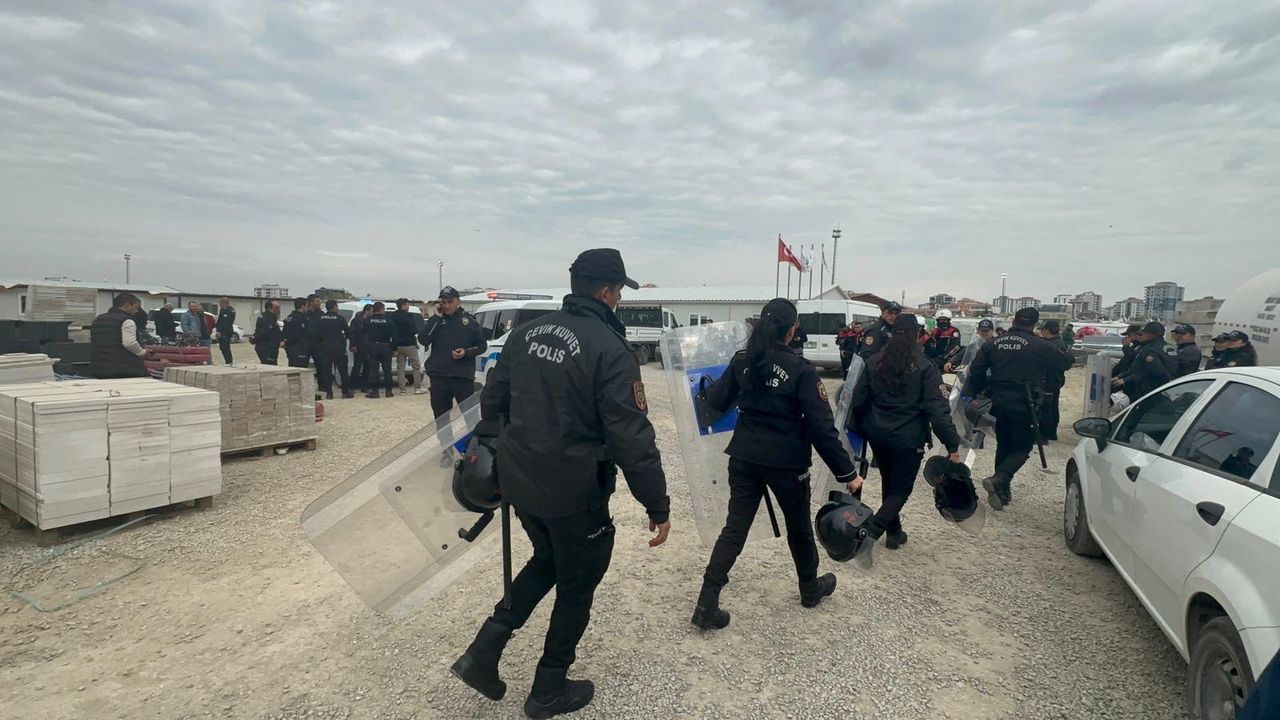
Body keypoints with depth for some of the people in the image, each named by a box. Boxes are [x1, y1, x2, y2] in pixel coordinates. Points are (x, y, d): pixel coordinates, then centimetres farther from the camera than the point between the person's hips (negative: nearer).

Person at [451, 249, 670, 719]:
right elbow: (631, 437, -20)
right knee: (577, 586, 15)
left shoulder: (527, 332, 4)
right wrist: (658, 505, -13)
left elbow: (493, 401, 13)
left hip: (519, 481, 7)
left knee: (547, 561, 29)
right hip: (574, 490, -7)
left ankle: (484, 650, 23)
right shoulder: (610, 349, -18)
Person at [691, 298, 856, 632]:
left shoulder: (741, 361, -3)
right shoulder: (801, 369, -15)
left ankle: (707, 605, 5)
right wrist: (846, 472, -8)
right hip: (787, 462, -3)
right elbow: (821, 426, -16)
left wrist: (708, 388, 28)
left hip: (744, 458, 4)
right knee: (799, 527, 20)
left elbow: (716, 402, 5)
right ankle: (810, 589, 43)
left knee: (734, 529, 9)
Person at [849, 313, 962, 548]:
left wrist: (863, 429, 18)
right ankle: (872, 531, -10)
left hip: (878, 435, 5)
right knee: (901, 488, 7)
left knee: (889, 482, 22)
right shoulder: (925, 367, -12)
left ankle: (894, 532, 32)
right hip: (908, 439, -4)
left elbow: (858, 401, 4)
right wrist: (952, 444, -11)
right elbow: (937, 409, -16)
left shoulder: (874, 362, 1)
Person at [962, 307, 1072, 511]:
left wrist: (969, 393, 9)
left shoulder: (993, 344, 4)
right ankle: (998, 480, -18)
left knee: (1003, 445, 17)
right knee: (1022, 447, 5)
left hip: (998, 402, 5)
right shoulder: (1040, 346, -9)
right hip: (1022, 405, -5)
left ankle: (1002, 491, 20)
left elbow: (976, 371, 3)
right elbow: (1065, 363, 3)